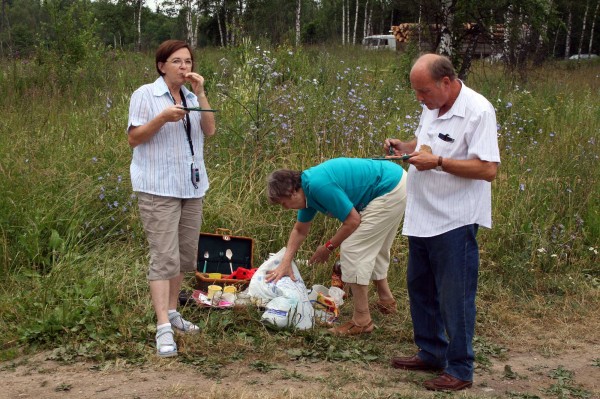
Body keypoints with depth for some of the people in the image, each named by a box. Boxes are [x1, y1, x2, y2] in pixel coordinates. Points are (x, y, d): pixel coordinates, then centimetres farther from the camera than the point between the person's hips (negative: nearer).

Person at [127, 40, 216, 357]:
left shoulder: (191, 98, 13)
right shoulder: (145, 95, -4)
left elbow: (209, 131, 0)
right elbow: (133, 138, -8)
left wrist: (200, 94, -8)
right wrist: (162, 118, -21)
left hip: (191, 186, 7)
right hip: (158, 188, -6)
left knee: (185, 255, 11)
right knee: (165, 257, -13)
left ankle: (172, 311, 26)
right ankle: (163, 328, -14)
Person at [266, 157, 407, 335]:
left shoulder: (319, 186, -24)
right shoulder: (307, 187, 7)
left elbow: (353, 221, -18)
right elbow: (300, 230, 19)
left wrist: (328, 247, -5)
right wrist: (285, 264, 15)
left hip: (390, 190, -10)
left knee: (352, 249, -7)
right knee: (371, 248, 24)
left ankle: (362, 321, -2)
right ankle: (386, 301, 40)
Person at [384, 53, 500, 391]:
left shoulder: (478, 111, -19)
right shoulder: (433, 107, 8)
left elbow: (489, 169, -24)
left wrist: (437, 162, -26)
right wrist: (405, 147, 3)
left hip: (455, 223, -9)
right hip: (422, 218, 9)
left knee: (455, 299, 0)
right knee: (420, 289, 19)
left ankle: (460, 370, 13)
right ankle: (431, 353, 35)